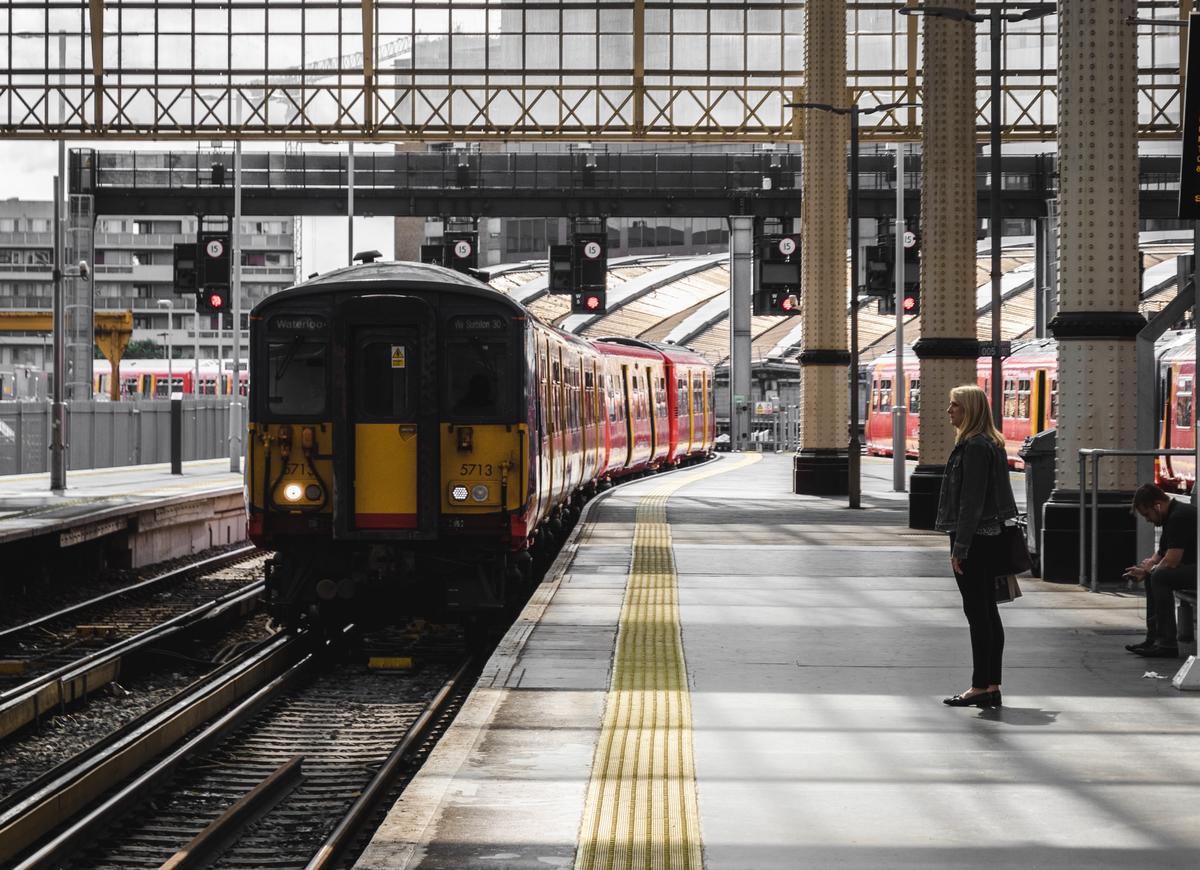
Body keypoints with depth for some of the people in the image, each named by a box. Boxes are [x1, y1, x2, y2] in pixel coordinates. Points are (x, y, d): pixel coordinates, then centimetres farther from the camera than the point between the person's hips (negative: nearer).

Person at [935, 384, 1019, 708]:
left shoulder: (974, 447, -16)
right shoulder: (991, 444, 15)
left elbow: (971, 501, -20)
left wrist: (959, 547, -19)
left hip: (975, 539, -10)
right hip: (990, 537, 10)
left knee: (977, 612, -6)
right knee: (988, 612, 11)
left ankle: (980, 686, -3)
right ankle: (992, 687, 14)